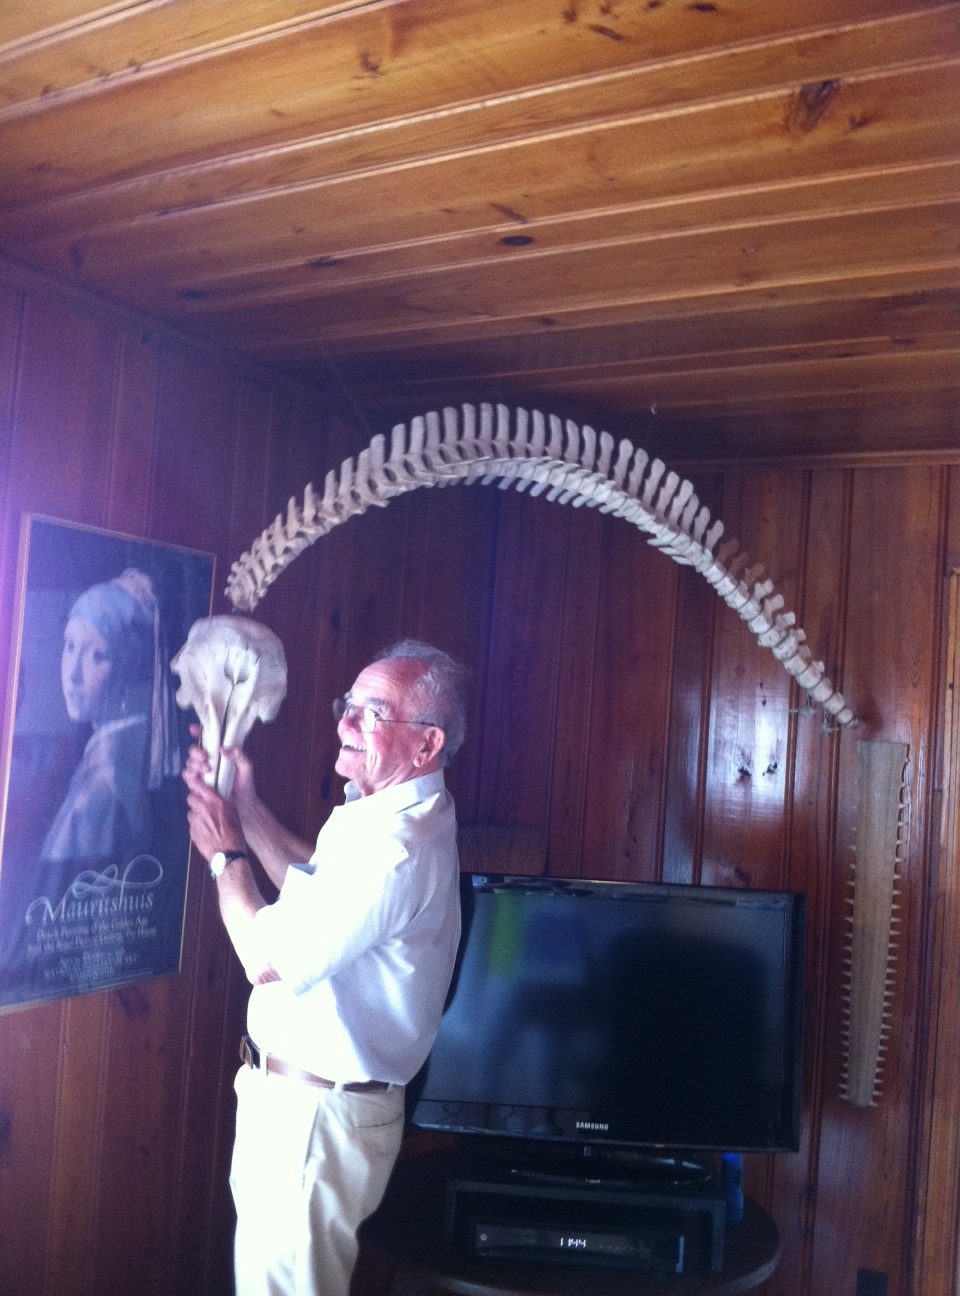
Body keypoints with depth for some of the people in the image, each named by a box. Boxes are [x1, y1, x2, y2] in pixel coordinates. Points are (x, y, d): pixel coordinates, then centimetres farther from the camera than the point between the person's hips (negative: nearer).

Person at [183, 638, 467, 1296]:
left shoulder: (395, 843, -27)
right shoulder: (402, 814, 8)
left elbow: (268, 959, -25)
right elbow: (318, 885, 22)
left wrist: (226, 853, -10)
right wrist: (247, 807, 13)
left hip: (314, 1116, -11)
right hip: (304, 1099, 11)